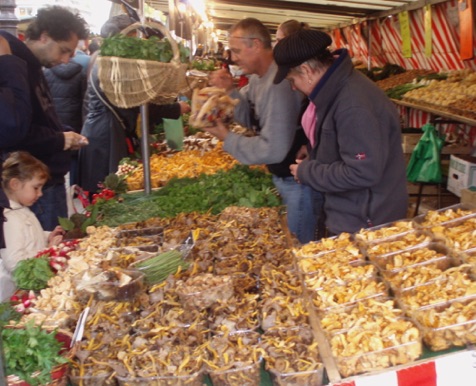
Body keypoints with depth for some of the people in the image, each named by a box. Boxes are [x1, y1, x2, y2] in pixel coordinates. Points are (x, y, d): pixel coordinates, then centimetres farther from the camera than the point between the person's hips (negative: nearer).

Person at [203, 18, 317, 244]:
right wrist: (229, 91, -7)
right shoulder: (258, 77, 3)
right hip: (281, 176, 9)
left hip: (297, 182, -9)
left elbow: (274, 149, -28)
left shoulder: (279, 83, -27)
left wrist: (227, 138, -18)